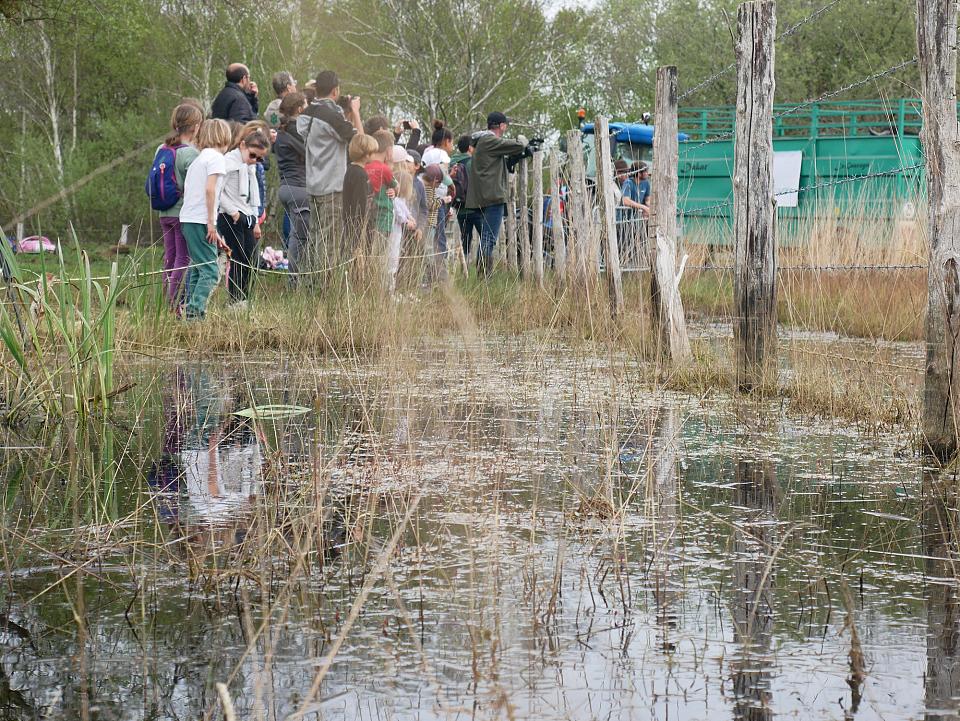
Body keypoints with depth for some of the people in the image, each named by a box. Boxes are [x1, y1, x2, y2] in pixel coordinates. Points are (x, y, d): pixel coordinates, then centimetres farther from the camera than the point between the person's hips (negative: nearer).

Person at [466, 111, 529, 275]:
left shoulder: (482, 142, 20)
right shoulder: (491, 141, -11)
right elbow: (519, 146, -14)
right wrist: (522, 140, 8)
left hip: (481, 198, 10)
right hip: (493, 196, -10)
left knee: (486, 238, 14)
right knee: (489, 239, -13)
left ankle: (481, 275, 15)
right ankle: (484, 275, -17)